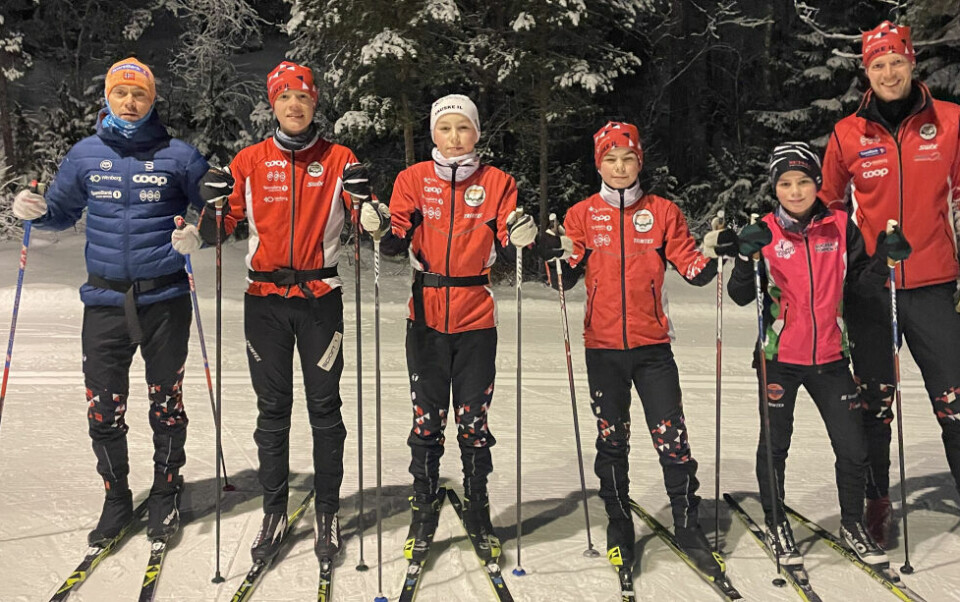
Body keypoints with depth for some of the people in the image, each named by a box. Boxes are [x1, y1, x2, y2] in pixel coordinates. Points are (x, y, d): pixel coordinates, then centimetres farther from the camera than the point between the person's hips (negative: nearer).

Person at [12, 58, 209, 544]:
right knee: (103, 409, 4)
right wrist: (36, 211, -4)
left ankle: (165, 494, 26)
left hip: (165, 299, -2)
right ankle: (116, 498, 24)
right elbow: (63, 211, 17)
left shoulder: (178, 156, -1)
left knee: (166, 403, 8)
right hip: (105, 300, 2)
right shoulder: (85, 155, 7)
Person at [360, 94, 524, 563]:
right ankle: (423, 515, 20)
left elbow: (505, 251, -1)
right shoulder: (414, 179, 4)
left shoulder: (497, 182, 3)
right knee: (427, 420, 5)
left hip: (476, 318, 0)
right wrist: (380, 227, -25)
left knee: (474, 421, 5)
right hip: (427, 317, 0)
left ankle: (479, 515, 21)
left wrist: (521, 238, -22)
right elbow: (398, 242, -4)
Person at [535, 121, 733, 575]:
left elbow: (692, 269, 3)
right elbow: (565, 279, 1)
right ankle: (619, 526, 25)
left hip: (652, 346, 0)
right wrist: (555, 256, -18)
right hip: (603, 347, 1)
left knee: (672, 438, -3)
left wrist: (716, 253, -16)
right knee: (612, 440, 10)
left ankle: (688, 528, 13)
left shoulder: (662, 212, 3)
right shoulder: (583, 214, 3)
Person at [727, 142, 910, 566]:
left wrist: (885, 257, -13)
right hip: (779, 357, -2)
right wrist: (745, 258, -25)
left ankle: (852, 524, 29)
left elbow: (865, 285, 4)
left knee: (853, 447, 5)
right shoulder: (765, 232, -5)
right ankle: (776, 525, 30)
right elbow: (742, 296, -9)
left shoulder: (840, 226, 0)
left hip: (829, 356, 2)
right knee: (775, 444, 10)